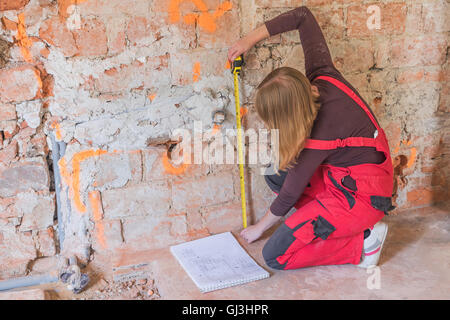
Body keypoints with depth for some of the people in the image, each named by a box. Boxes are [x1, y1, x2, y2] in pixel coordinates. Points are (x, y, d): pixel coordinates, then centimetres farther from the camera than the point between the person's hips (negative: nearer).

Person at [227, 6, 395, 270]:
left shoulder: (321, 131, -29)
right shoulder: (321, 75, -12)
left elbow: (290, 195, -16)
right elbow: (303, 15, 0)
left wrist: (259, 228, 2)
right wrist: (251, 39, -1)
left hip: (361, 197, -9)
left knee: (275, 256, -9)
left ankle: (363, 241, -4)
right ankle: (322, 221, 7)